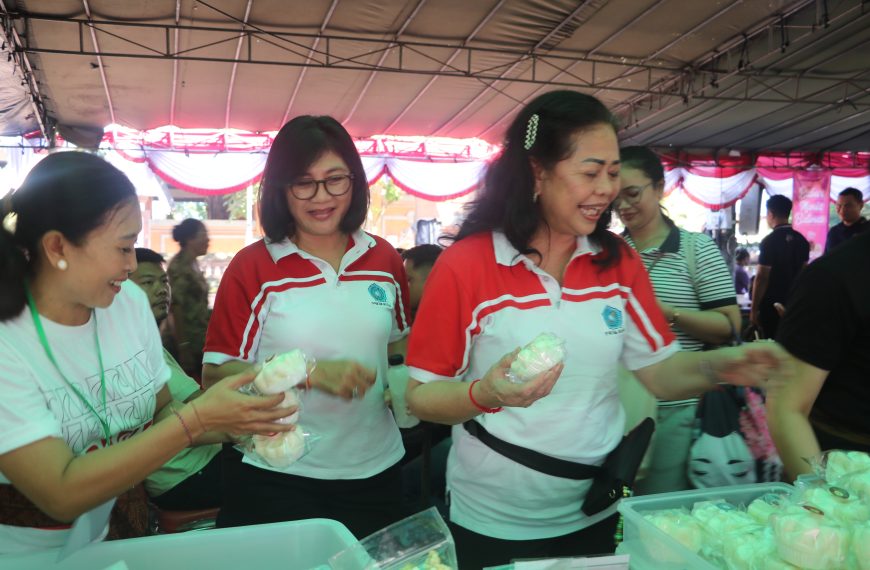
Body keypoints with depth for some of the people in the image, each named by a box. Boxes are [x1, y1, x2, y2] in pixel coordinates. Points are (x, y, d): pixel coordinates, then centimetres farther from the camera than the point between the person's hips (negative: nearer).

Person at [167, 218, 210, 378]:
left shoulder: (193, 264, 11)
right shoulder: (179, 266, -15)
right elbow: (177, 305, -18)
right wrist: (182, 344, -20)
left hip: (199, 336, 9)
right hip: (187, 336, -9)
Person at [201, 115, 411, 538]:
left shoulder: (384, 259, 1)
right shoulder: (252, 267, -9)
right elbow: (216, 375, -11)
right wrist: (311, 372, -23)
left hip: (375, 471, 4)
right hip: (276, 477, -3)